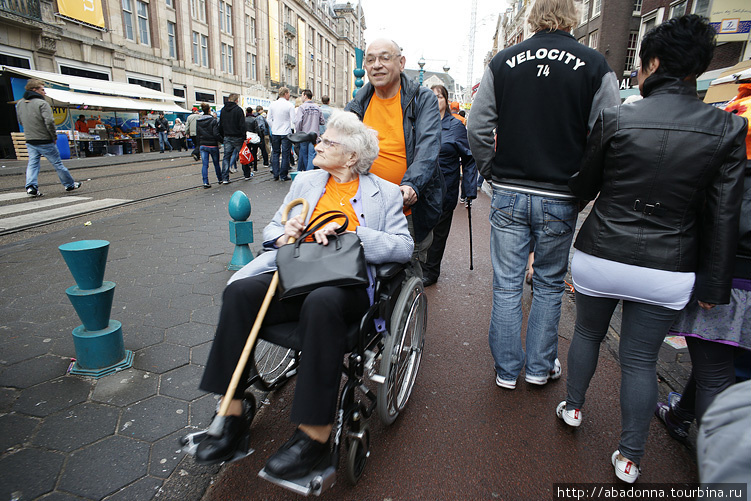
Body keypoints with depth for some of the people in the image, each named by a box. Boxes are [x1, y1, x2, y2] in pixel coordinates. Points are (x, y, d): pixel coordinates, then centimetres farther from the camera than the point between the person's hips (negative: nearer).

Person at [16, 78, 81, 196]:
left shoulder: (19, 103, 9)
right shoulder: (42, 103, -15)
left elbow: (21, 121, 19)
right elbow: (49, 121, -23)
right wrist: (54, 136, -11)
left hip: (29, 141, 6)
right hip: (45, 141, -6)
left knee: (32, 164, 7)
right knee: (57, 163, 6)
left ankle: (31, 187, -5)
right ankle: (69, 184, 18)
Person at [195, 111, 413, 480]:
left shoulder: (384, 193, 9)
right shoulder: (305, 181, 22)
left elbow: (404, 247, -2)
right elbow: (272, 229, 25)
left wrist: (349, 233, -13)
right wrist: (284, 236, 0)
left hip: (347, 284, -4)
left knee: (320, 304, -37)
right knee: (240, 291, -23)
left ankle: (315, 434, -25)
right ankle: (233, 413, -12)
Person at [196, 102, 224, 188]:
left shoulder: (198, 121, 3)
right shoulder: (213, 120, -13)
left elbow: (197, 134, 8)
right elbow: (216, 134, -18)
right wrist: (222, 141, -6)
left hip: (203, 145, 4)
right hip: (213, 145, -4)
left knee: (205, 164, 3)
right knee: (216, 164, 12)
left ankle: (205, 182, -4)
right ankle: (220, 179, 26)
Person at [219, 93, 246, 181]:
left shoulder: (223, 110, 9)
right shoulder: (238, 109, -9)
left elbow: (220, 125, 13)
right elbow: (242, 125, -13)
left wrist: (223, 136, 18)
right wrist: (244, 137, -10)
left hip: (227, 137, 5)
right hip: (237, 137, -5)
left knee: (226, 157, 5)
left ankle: (225, 178, 0)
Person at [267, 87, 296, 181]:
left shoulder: (272, 105, 4)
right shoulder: (290, 105, -9)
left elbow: (269, 119, 7)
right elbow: (293, 120, -9)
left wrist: (273, 129, 17)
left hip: (275, 133, 4)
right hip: (286, 133, -4)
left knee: (275, 153, 12)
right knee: (285, 155, 2)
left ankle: (275, 174, 10)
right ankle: (283, 175, 3)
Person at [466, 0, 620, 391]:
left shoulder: (503, 62, 2)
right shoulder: (595, 66, -2)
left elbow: (477, 128, -1)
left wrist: (493, 174, 9)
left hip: (508, 194, 1)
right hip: (559, 200, 0)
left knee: (507, 284, 10)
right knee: (549, 285, 16)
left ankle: (507, 369, 22)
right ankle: (540, 366, 28)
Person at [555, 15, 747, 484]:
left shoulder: (615, 118, -9)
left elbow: (584, 187, 2)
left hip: (601, 257, -1)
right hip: (668, 271, 2)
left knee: (588, 332, 23)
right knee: (641, 360, 13)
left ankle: (573, 407, 42)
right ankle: (630, 457, 27)